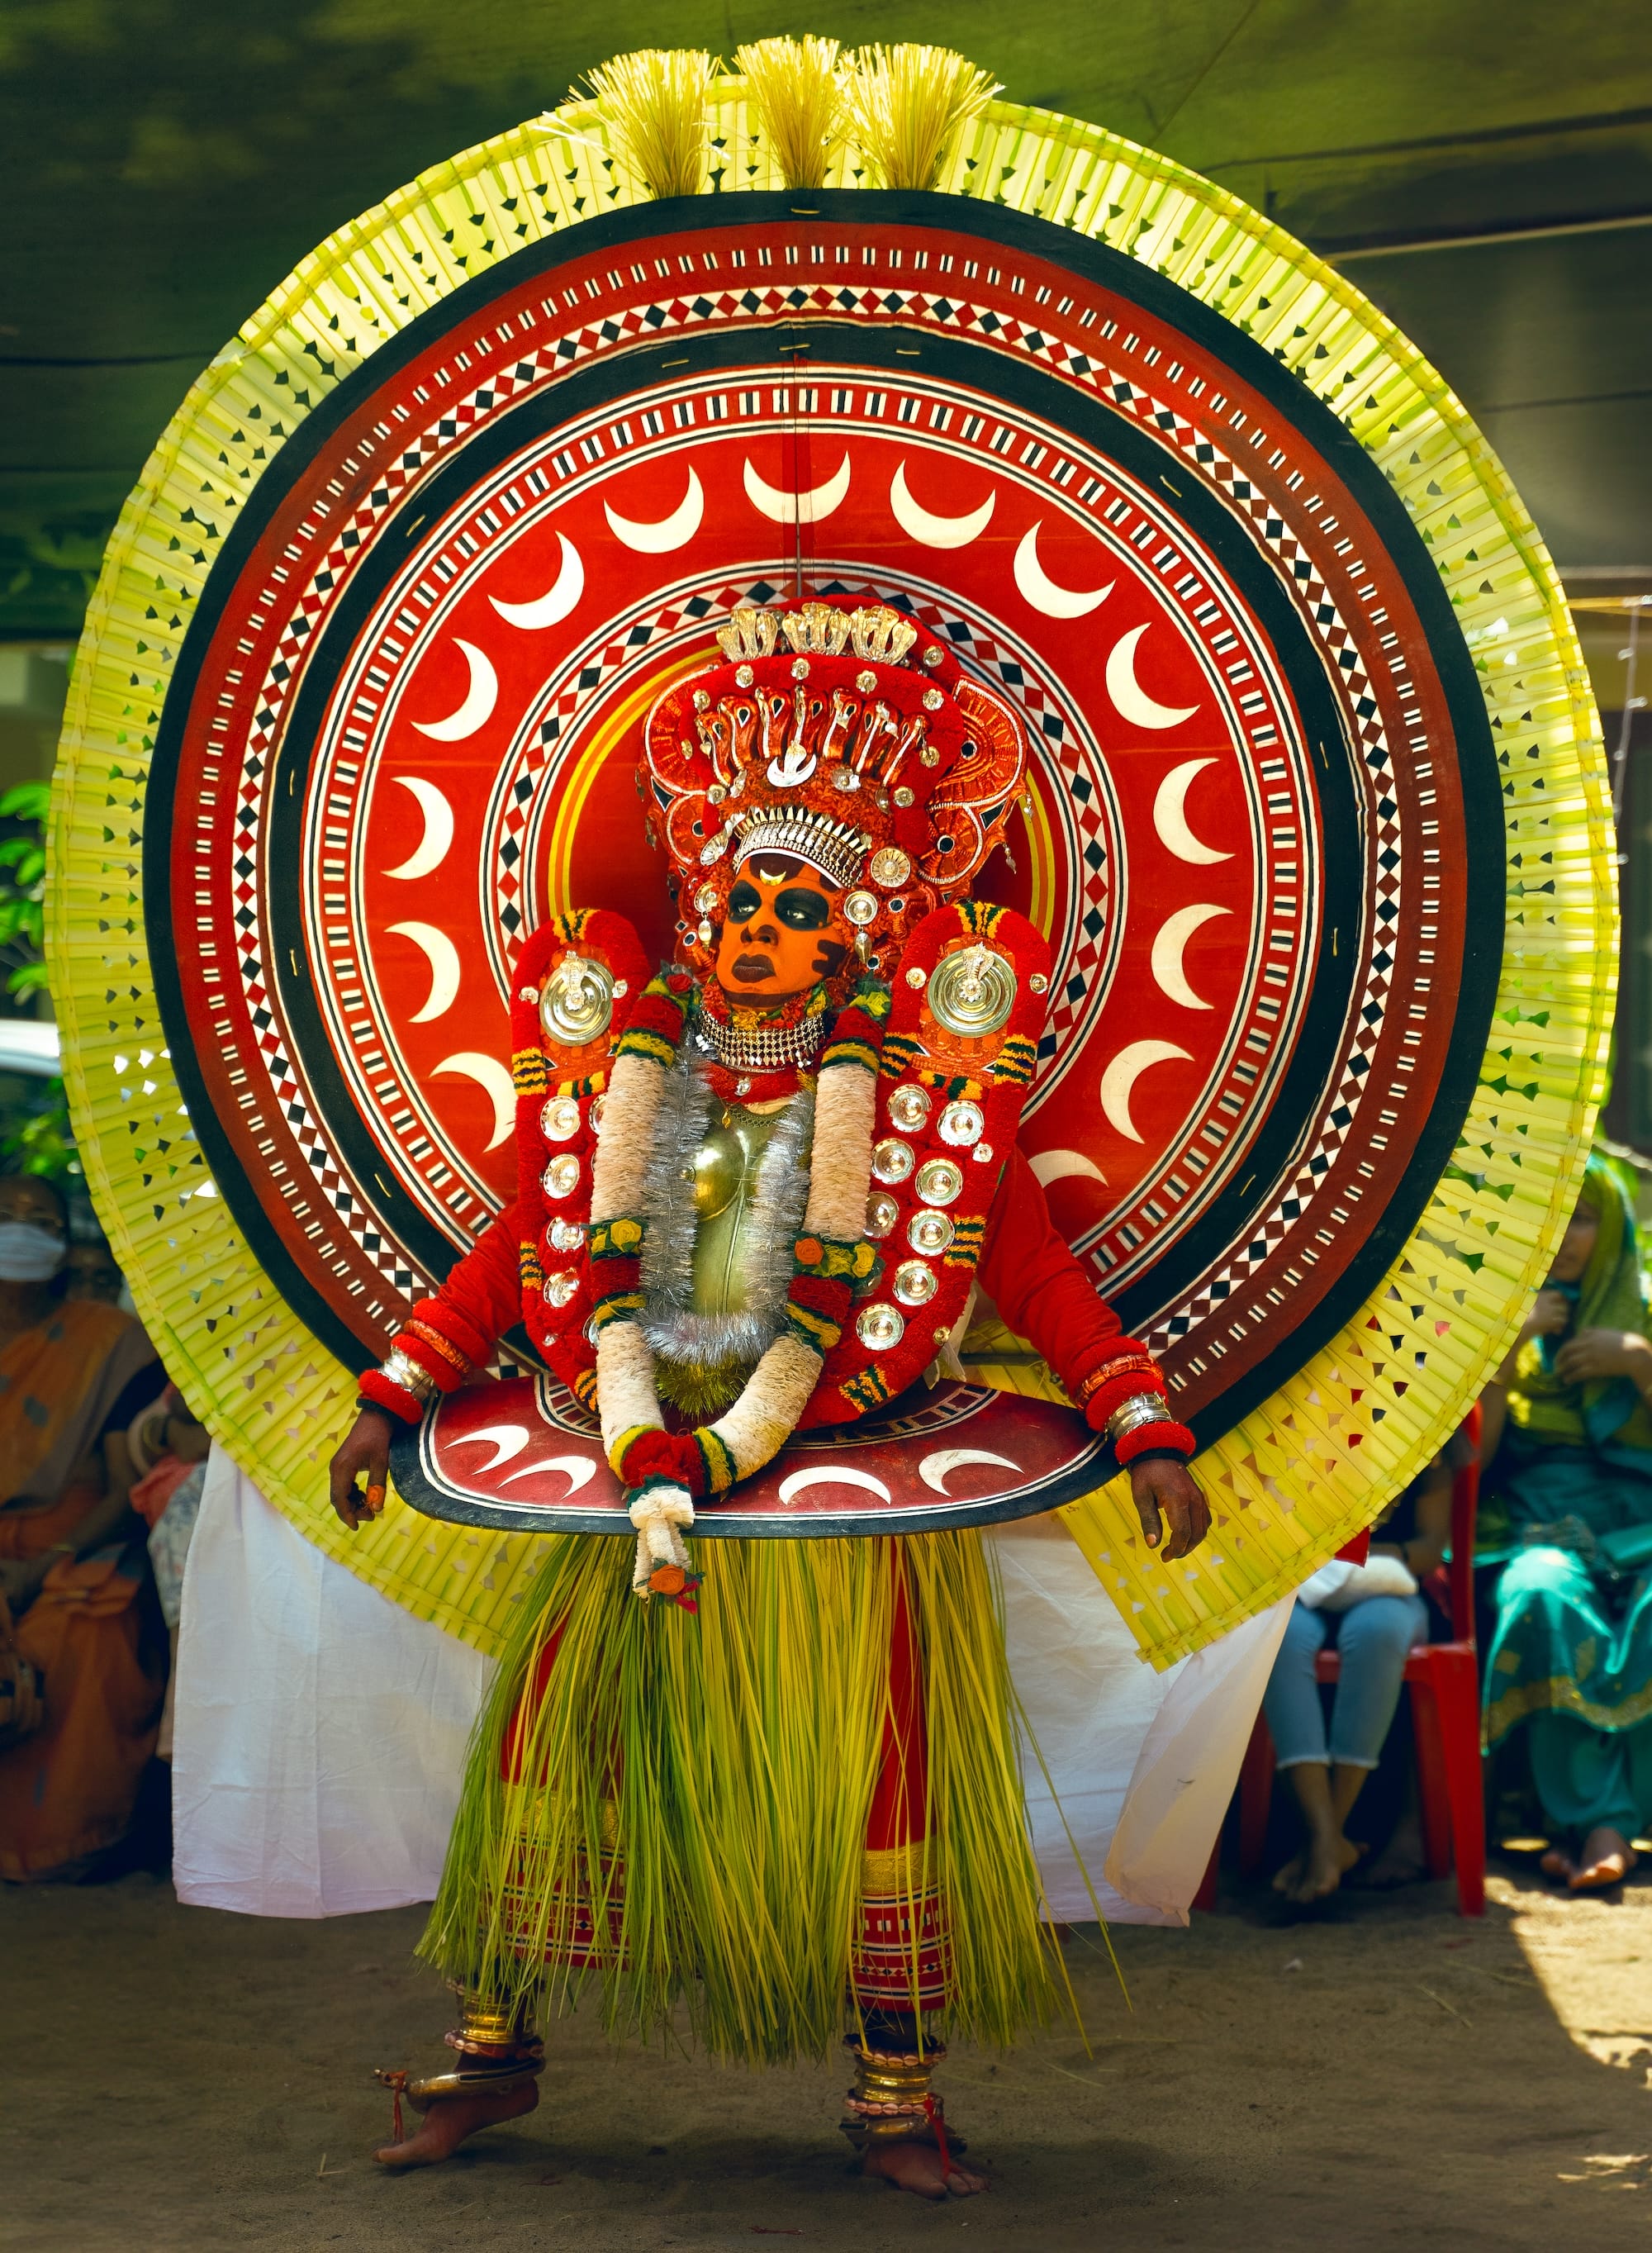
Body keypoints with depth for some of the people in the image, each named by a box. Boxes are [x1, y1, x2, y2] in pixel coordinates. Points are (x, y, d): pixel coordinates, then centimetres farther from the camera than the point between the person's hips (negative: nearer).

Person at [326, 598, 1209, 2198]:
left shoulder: (924, 1074, 0)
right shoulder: (625, 1053, 6)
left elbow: (1033, 1274, 1)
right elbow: (526, 1246, 13)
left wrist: (1144, 1428, -9)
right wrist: (393, 1396, 10)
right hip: (644, 1453, 2)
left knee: (875, 1762, -3)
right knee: (555, 1727, -1)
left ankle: (891, 2086, 8)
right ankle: (495, 2040, 12)